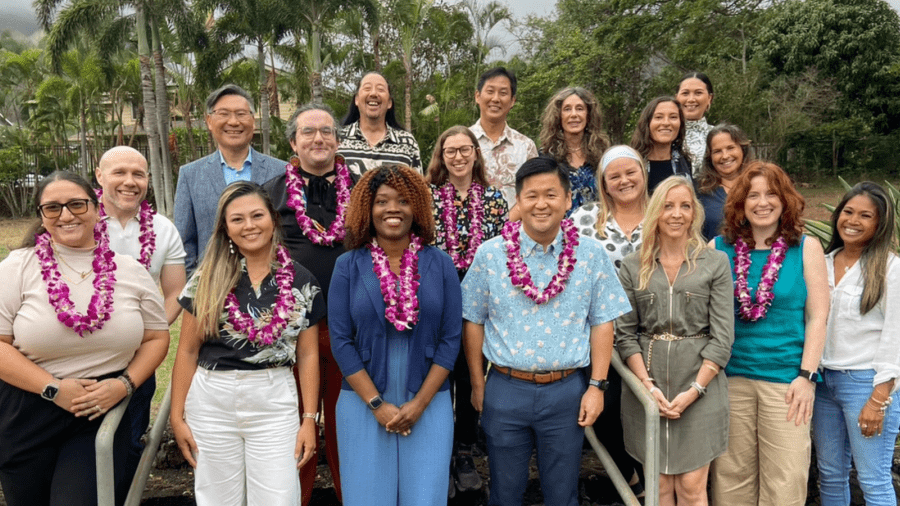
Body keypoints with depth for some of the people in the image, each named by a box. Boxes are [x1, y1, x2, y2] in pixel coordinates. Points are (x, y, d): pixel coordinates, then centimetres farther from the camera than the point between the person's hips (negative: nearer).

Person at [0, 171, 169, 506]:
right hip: (27, 413, 0)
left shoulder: (131, 272, 3)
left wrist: (124, 384, -9)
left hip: (103, 413, 0)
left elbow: (157, 337, 7)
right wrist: (53, 388, -15)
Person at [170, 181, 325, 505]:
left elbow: (307, 355, 4)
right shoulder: (207, 279, 1)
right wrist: (177, 415, 2)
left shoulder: (301, 281, 2)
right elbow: (188, 351, 4)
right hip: (211, 399, 0)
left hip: (274, 401, 0)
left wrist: (310, 418, 1)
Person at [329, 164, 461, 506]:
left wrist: (420, 403, -8)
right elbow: (341, 341, -3)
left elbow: (451, 339, -1)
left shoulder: (440, 264, 0)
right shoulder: (348, 266, -1)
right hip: (364, 403, 0)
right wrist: (377, 404, -9)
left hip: (429, 404, 0)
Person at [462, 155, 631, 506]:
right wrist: (477, 385, 4)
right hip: (505, 390, 0)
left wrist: (597, 386, -2)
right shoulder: (490, 254, -3)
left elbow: (602, 322, 2)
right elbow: (474, 322, 3)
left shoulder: (590, 254, -2)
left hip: (567, 391, 0)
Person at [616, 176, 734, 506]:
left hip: (700, 384, -1)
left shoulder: (715, 263, 2)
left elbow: (723, 336, -2)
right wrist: (647, 385, -9)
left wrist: (694, 390, -9)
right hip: (646, 388, 1)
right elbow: (624, 334, 2)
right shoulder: (633, 266, 5)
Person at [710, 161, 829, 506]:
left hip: (785, 379, -1)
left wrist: (806, 376, -7)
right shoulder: (719, 248, 4)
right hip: (730, 377, 1)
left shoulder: (806, 248, 2)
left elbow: (817, 317, 0)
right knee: (731, 474, 7)